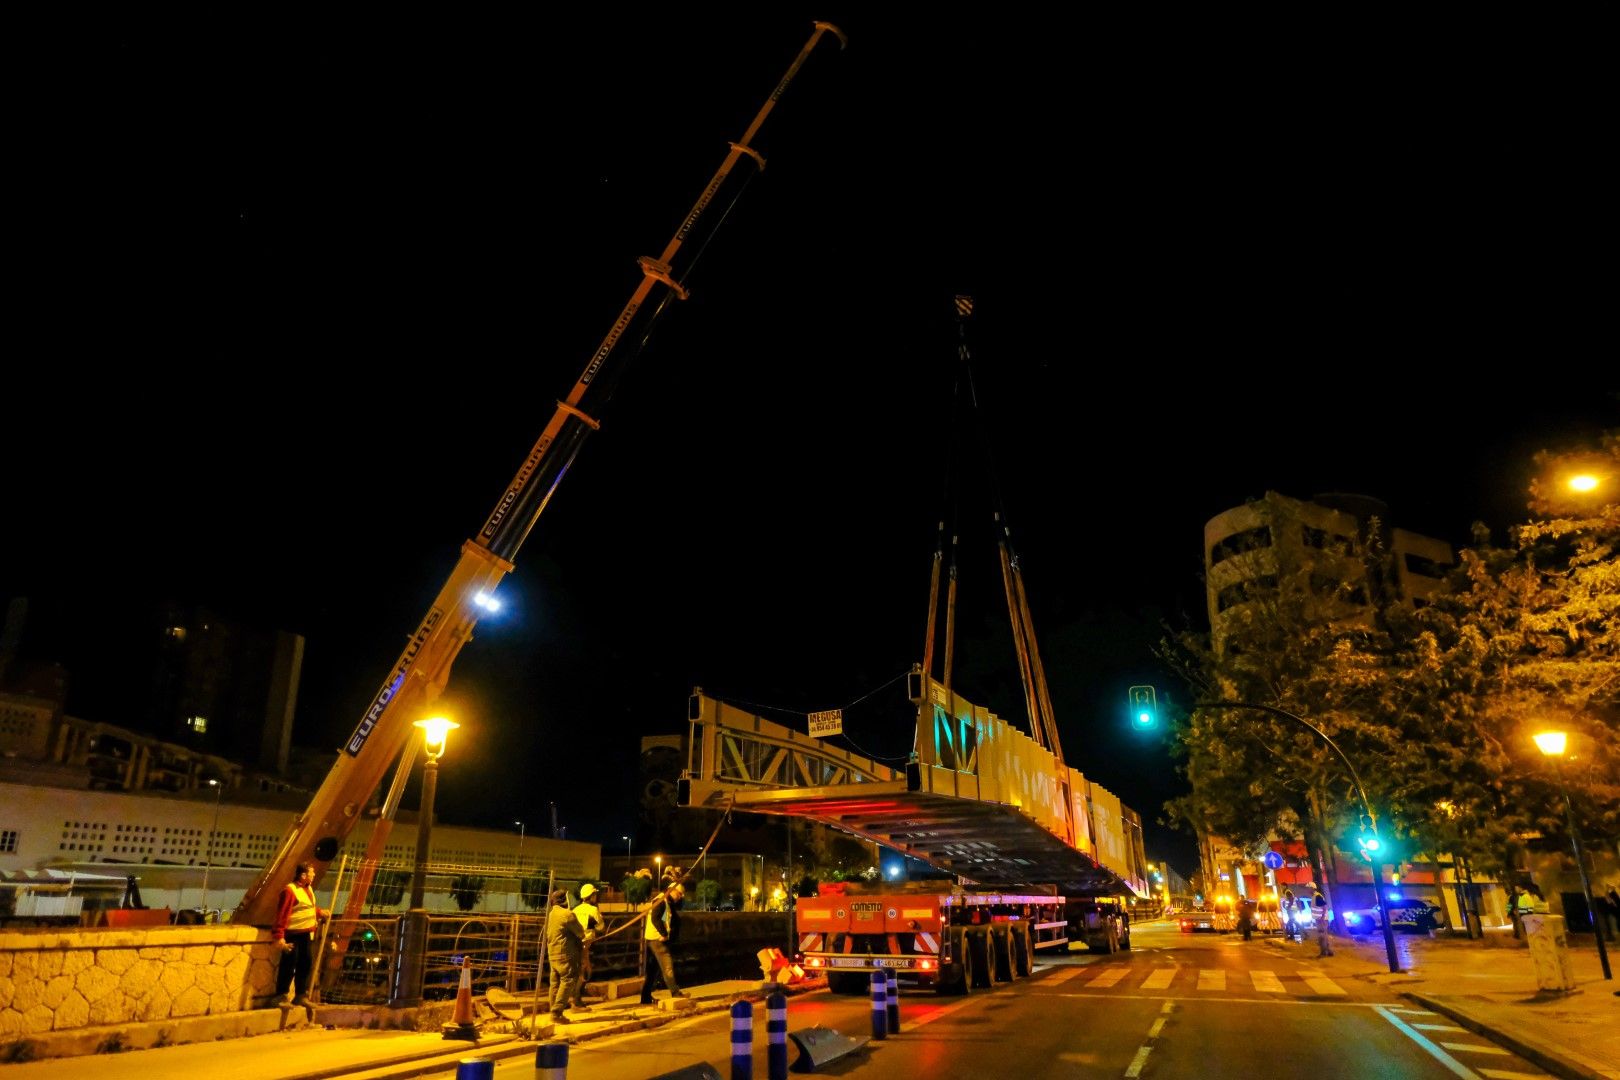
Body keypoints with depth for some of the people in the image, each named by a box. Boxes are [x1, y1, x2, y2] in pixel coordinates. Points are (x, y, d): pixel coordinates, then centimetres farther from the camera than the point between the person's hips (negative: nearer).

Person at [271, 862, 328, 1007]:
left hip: (307, 934, 9)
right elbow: (282, 914, -22)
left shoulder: (308, 888, 11)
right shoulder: (290, 890, -18)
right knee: (289, 965, -3)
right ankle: (280, 996, 7)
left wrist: (320, 912, 23)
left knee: (306, 964, 12)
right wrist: (279, 936, -25)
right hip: (293, 935, -9)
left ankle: (300, 995, 21)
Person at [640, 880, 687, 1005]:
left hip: (658, 939, 10)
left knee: (654, 969, 14)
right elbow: (655, 919, -22)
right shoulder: (661, 901, -12)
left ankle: (646, 997, 19)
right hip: (656, 938, -10)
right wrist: (664, 934, -19)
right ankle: (675, 993, -15)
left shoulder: (668, 903, 20)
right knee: (667, 964, -13)